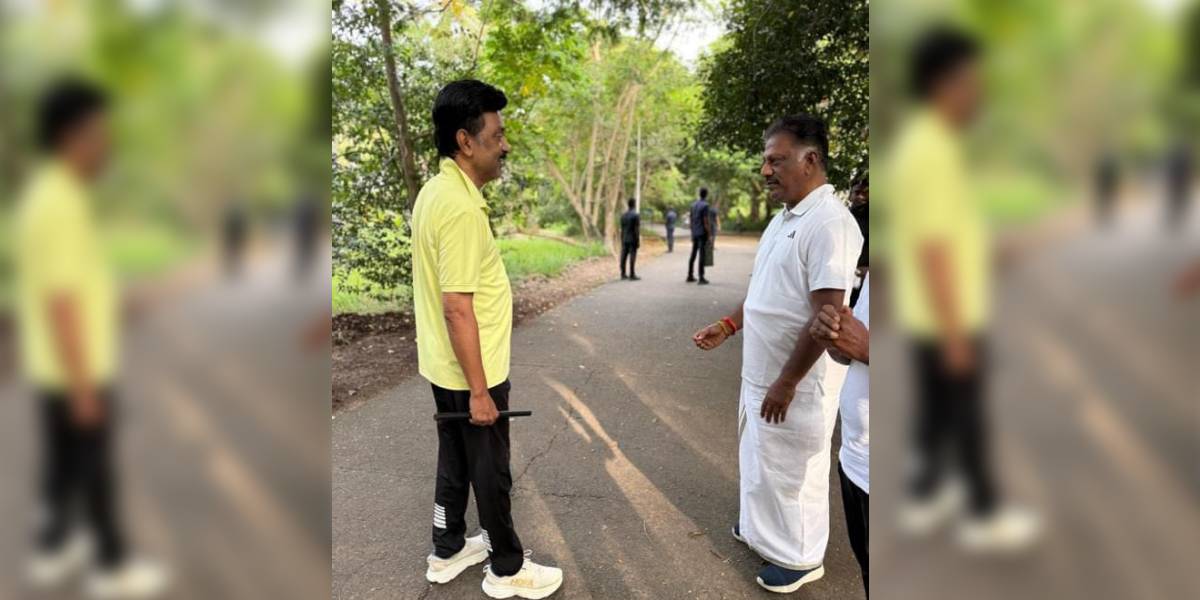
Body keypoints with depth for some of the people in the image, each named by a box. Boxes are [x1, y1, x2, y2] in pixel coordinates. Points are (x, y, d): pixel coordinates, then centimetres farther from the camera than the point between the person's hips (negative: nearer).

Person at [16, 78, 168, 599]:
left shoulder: (47, 195, 7)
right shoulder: (61, 206, -25)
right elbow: (59, 303, -25)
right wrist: (83, 386, -21)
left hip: (57, 366, 9)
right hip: (76, 370, -9)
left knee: (64, 460, 21)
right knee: (94, 470, 5)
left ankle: (55, 551, 35)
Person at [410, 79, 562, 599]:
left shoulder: (436, 192, 5)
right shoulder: (461, 207, -25)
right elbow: (457, 308, -26)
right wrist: (479, 390, -21)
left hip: (445, 366, 9)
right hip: (470, 372, -9)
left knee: (455, 460, 21)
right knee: (491, 471, 7)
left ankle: (448, 551, 38)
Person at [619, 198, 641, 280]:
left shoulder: (623, 215, 8)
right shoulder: (636, 215, -10)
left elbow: (622, 229, 11)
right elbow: (637, 229, -13)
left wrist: (622, 240, 16)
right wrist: (638, 240, -8)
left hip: (624, 240, 6)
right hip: (632, 240, -6)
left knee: (623, 257, 6)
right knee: (632, 257, -4)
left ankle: (623, 274, 10)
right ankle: (632, 275, -2)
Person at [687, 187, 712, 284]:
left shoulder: (693, 204, 10)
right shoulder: (705, 205, -13)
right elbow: (706, 221, -17)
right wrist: (710, 235, -14)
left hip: (695, 233, 7)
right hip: (702, 233, -7)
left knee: (693, 254, 14)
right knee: (702, 255, -6)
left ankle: (690, 276, 20)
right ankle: (701, 278, -6)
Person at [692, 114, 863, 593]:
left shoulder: (829, 223, -22)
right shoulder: (783, 218, 8)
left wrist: (786, 383, -22)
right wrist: (728, 326, 12)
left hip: (797, 382, -9)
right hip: (759, 372, 9)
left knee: (793, 469, 9)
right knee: (762, 459, 24)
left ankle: (800, 558, 29)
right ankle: (763, 528, 45)